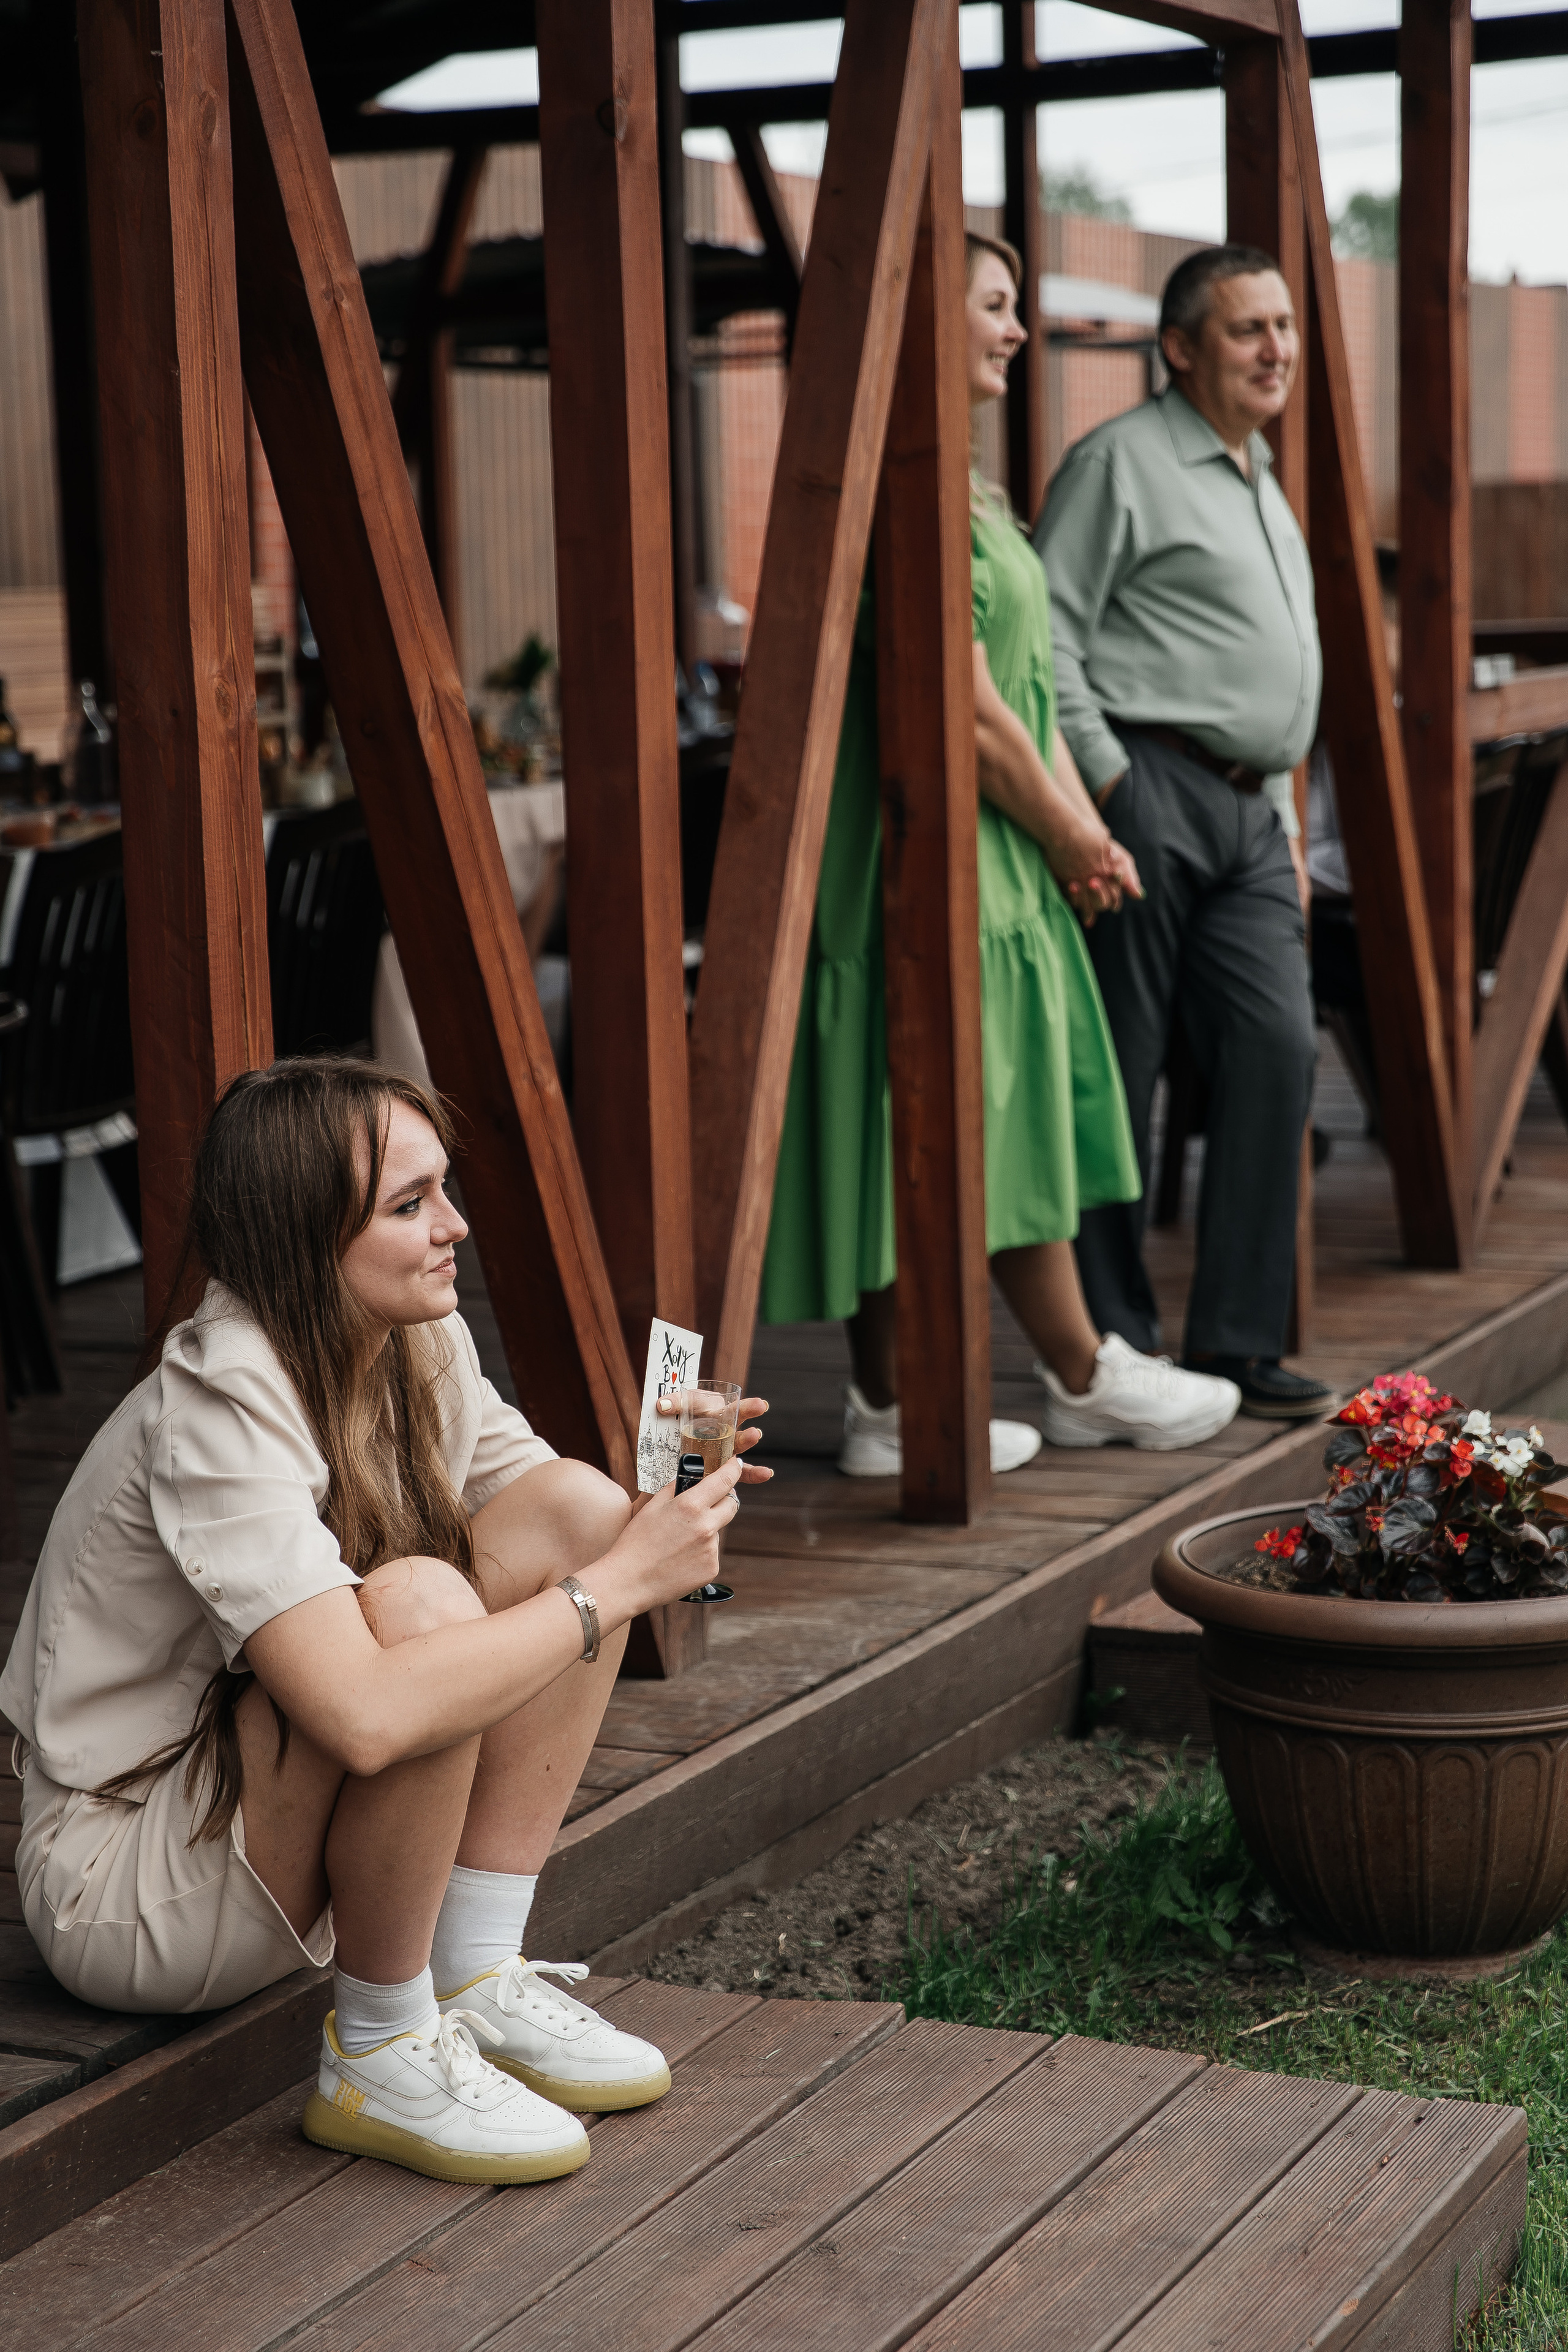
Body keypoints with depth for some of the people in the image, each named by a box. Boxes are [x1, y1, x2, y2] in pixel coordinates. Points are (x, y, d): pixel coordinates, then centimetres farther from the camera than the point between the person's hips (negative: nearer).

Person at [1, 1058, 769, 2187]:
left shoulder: (423, 1345, -4)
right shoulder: (214, 1413, -28)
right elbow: (366, 1717, -41)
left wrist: (665, 1494, -18)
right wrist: (612, 1586, -31)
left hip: (280, 1823, 8)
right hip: (121, 1886, -8)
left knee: (580, 1505, -8)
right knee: (420, 1599, -33)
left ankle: (480, 1983, -5)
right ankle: (381, 2060, -14)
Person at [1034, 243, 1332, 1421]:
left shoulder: (1263, 484, 25)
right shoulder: (1122, 462, -3)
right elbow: (1046, 640, -10)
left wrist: (1287, 827, 22)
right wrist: (1103, 791, -15)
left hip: (1249, 811, 8)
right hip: (1149, 793, -8)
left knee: (1278, 1048, -1)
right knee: (1118, 1071, -4)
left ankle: (1237, 1342, 5)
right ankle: (1112, 1350, 3)